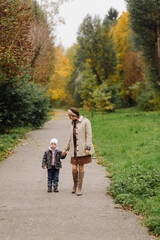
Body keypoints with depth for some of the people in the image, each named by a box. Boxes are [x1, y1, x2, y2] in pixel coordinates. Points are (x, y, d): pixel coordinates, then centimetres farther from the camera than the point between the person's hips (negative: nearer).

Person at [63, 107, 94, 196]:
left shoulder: (85, 121, -6)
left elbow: (89, 135, -10)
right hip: (74, 149, 4)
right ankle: (75, 183, 22)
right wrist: (66, 149, 20)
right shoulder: (73, 123, 12)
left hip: (82, 148, -4)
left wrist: (87, 148, -17)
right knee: (74, 168, -4)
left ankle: (80, 188, 10)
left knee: (81, 167, 0)